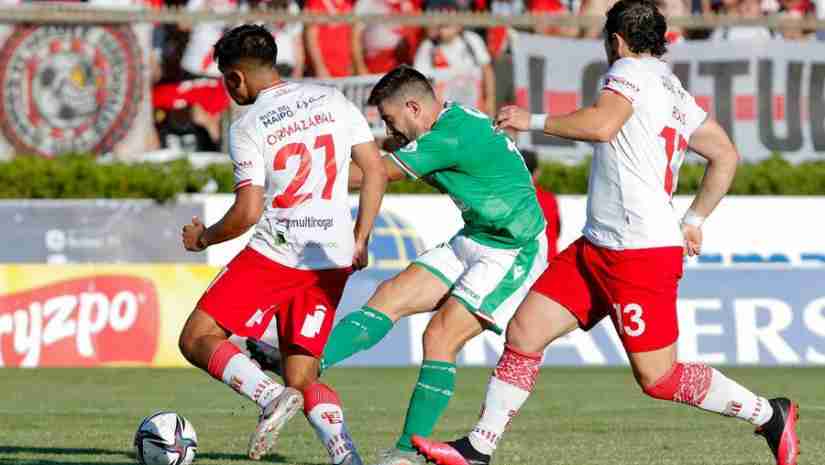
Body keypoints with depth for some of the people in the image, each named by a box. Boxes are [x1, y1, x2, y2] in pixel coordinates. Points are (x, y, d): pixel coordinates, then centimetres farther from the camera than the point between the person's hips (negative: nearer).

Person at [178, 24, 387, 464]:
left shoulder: (247, 127, -8)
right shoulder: (333, 101, 7)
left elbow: (248, 213, -13)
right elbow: (376, 171, 7)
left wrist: (203, 238, 6)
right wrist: (359, 241, 16)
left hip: (275, 254, -6)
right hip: (332, 258, 6)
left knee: (196, 340, 5)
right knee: (302, 378, 12)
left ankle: (271, 396, -20)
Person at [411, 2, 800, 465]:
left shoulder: (633, 70, -8)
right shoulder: (677, 93, 19)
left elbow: (601, 124, -27)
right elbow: (726, 156, 25)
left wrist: (533, 121, -15)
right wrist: (694, 221, 27)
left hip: (641, 253, -10)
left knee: (658, 379, -6)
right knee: (524, 331, 5)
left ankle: (770, 414, 7)